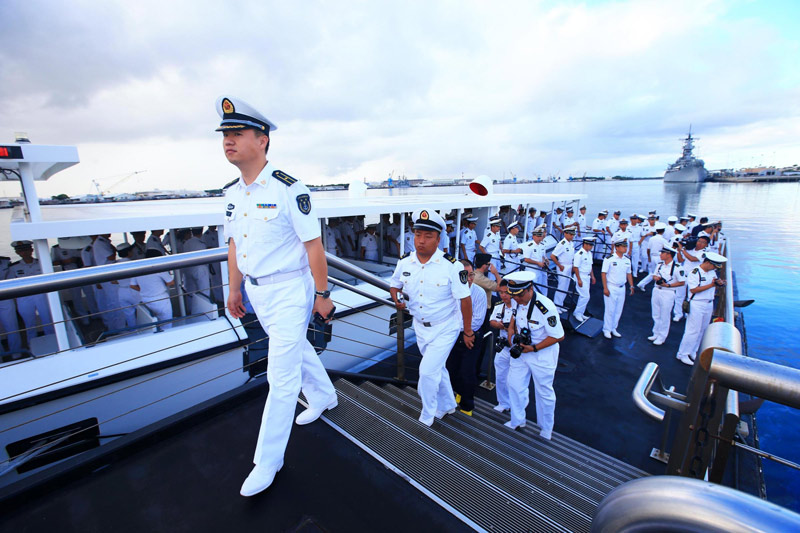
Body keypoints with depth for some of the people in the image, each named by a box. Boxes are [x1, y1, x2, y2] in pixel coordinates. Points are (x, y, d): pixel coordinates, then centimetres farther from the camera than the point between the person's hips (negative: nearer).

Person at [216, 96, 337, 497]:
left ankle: (268, 461, 19)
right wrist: (234, 290, 17)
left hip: (289, 290, -8)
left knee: (282, 376, 1)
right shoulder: (232, 192, 6)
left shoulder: (288, 189, -18)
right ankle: (324, 397, 50)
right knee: (297, 349, 25)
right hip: (256, 291, 8)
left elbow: (314, 245, -16)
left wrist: (322, 294, -14)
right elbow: (234, 244, 14)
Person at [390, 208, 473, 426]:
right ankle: (448, 404, 48)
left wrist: (468, 332, -9)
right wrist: (397, 299, -12)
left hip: (446, 328, -5)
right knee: (436, 368, 22)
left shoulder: (452, 266, -23)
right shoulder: (404, 263, -8)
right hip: (420, 327, 6)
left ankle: (427, 419, 17)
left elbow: (465, 299, -16)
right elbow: (394, 284, 10)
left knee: (427, 370, -9)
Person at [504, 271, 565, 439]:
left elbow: (559, 336, -23)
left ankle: (546, 429, 38)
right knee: (515, 385, 14)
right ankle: (517, 421, 38)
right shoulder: (518, 301, -10)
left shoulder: (546, 308, -32)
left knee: (544, 392, 12)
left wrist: (534, 348, -23)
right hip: (521, 349, 6)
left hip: (543, 353, -6)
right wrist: (512, 329, -3)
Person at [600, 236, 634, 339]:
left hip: (622, 288, 6)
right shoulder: (609, 259, -12)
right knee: (610, 310, 0)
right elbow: (603, 273, -12)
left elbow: (628, 274, 16)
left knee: (618, 310, 12)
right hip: (611, 288, -6)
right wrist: (605, 288, -16)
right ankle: (607, 329, 14)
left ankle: (613, 328, 25)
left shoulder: (627, 260, 7)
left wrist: (631, 286, 9)